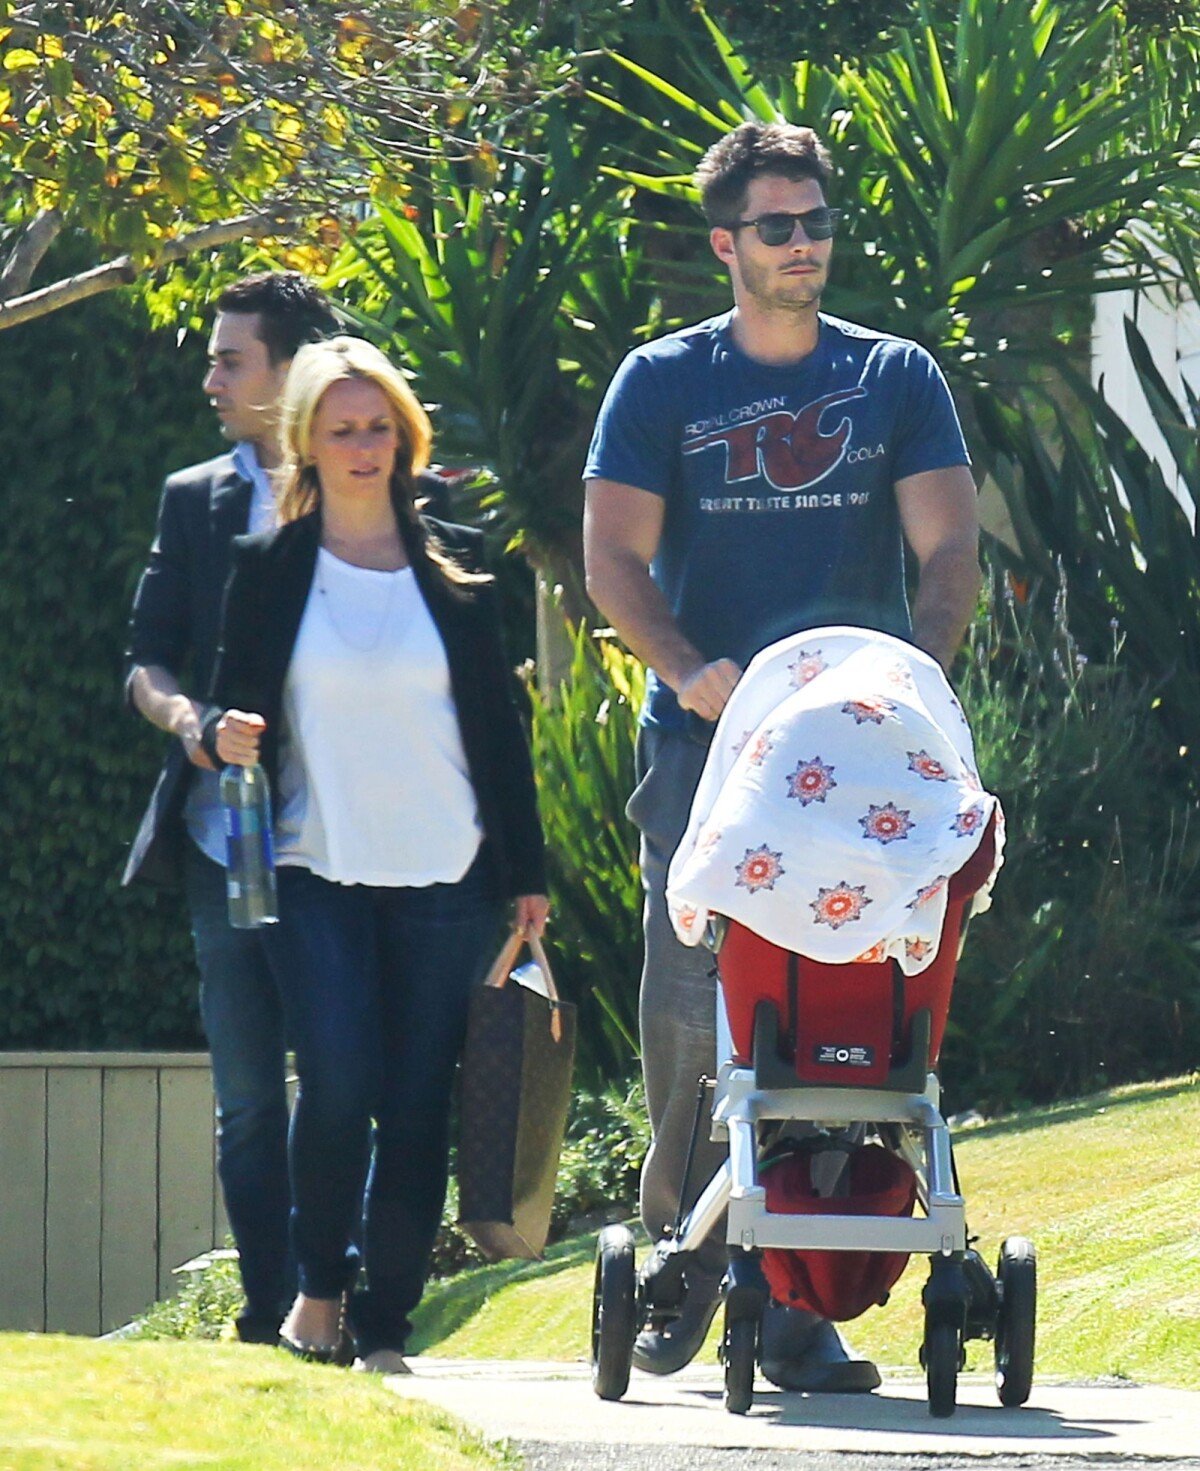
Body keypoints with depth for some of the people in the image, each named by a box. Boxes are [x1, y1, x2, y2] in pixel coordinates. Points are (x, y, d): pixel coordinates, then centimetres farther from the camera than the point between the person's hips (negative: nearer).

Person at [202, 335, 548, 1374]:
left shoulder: (455, 567, 8)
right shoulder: (269, 569, 5)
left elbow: (499, 724, 11)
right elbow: (232, 707, 10)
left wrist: (527, 872, 9)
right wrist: (225, 735, -15)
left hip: (446, 879, 1)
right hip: (318, 871, -1)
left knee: (418, 1108, -1)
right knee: (338, 1087, -16)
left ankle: (386, 1329, 7)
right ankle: (320, 1286, 7)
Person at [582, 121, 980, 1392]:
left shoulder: (896, 380, 14)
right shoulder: (662, 382, 10)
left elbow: (949, 547, 5)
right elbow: (613, 558, 3)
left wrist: (916, 672, -13)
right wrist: (689, 670, -15)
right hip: (703, 741, -1)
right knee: (691, 1005, -8)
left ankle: (797, 1302, -6)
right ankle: (683, 1254, 8)